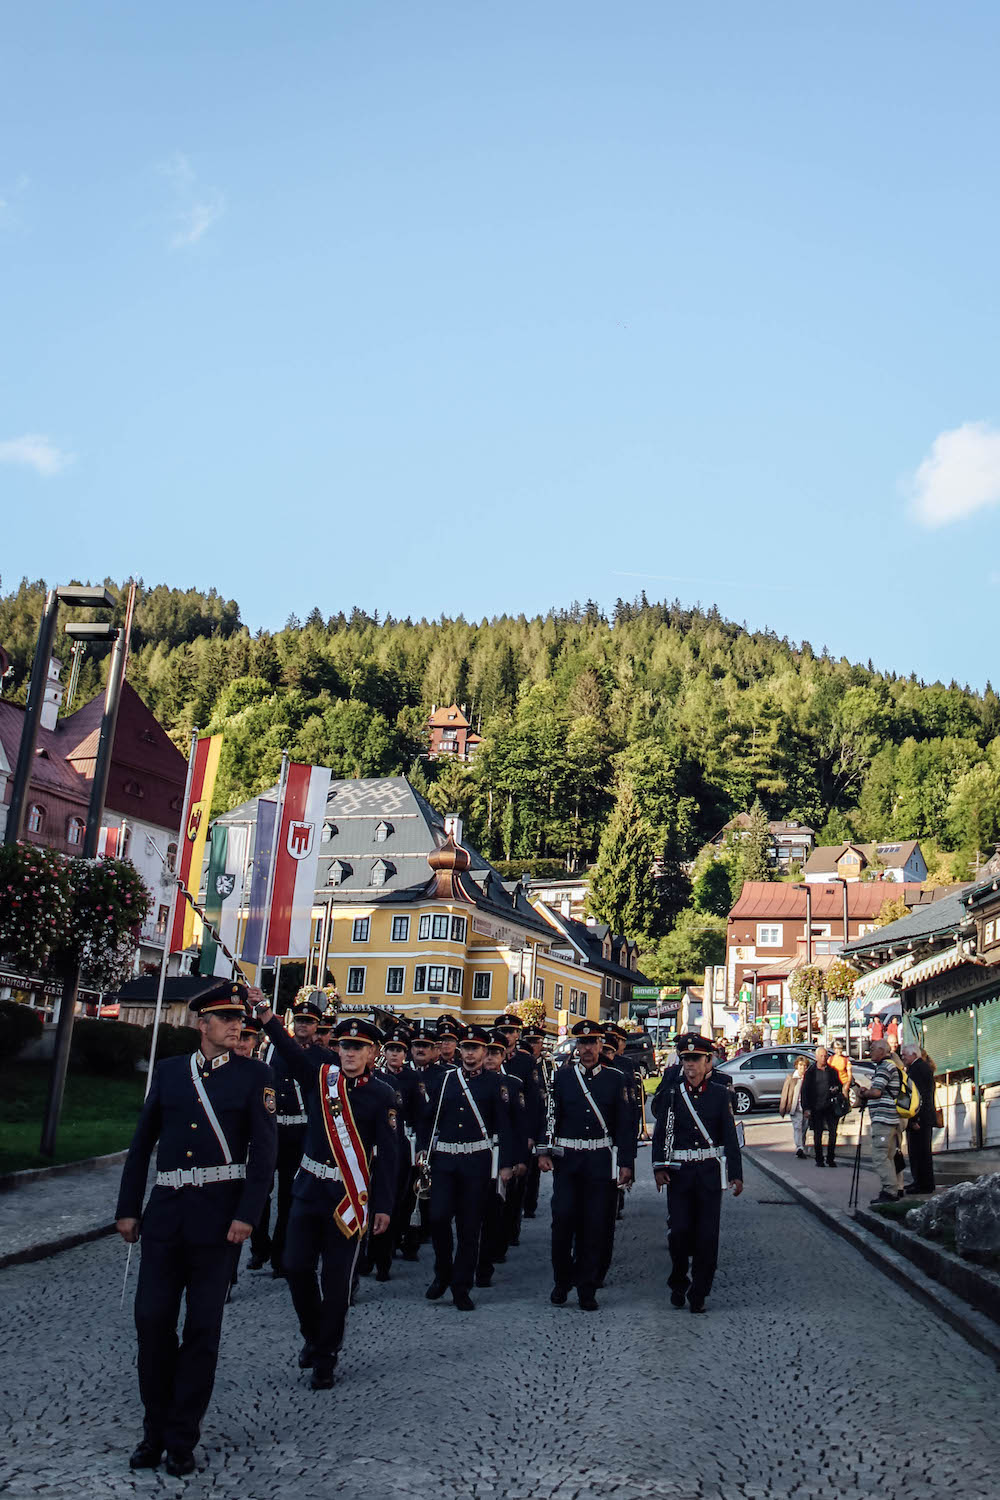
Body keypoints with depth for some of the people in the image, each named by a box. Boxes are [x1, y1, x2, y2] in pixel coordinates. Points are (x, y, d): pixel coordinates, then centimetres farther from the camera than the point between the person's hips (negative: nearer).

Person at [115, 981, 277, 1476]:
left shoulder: (254, 1075, -2)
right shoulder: (168, 1071, 7)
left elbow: (264, 1149, -7)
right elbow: (142, 1143, 10)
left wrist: (246, 1214, -15)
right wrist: (128, 1208, 8)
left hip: (218, 1215, -3)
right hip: (165, 1212, 3)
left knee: (203, 1326, 5)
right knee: (153, 1319, 6)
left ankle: (182, 1436, 20)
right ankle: (156, 1428, 24)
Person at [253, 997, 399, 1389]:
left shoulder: (382, 1095, -6)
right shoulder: (320, 1076, 1)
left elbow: (389, 1155, -6)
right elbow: (288, 1047, -11)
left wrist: (384, 1206, -9)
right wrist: (265, 1011, -26)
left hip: (351, 1196, -3)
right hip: (309, 1188, 3)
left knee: (336, 1279, 4)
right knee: (297, 1267, 5)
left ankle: (325, 1357, 21)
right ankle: (312, 1335, 31)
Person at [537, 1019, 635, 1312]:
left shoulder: (615, 1079, 3)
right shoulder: (561, 1076, 4)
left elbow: (625, 1123, 4)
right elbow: (550, 1115, 5)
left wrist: (626, 1162, 0)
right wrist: (543, 1152, -4)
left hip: (600, 1162, 0)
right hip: (566, 1160, 0)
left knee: (595, 1225, 3)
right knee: (563, 1220, -3)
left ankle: (587, 1289, 16)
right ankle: (562, 1281, 18)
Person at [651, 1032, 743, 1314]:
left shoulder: (720, 1095, 2)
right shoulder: (671, 1093, 2)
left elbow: (730, 1136, 2)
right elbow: (660, 1132, 2)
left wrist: (736, 1174, -3)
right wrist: (659, 1168, -7)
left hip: (709, 1172, 0)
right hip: (679, 1171, 0)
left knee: (707, 1233, 1)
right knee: (680, 1230, -1)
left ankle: (699, 1292, 14)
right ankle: (678, 1284, 22)